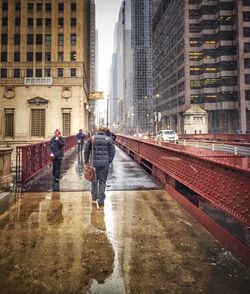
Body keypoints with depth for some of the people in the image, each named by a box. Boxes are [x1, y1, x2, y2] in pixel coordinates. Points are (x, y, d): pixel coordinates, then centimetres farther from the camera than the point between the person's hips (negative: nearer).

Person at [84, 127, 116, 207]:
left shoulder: (92, 138, 4)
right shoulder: (109, 139, 1)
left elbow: (86, 150, 5)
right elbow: (112, 152, -2)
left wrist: (86, 161, 11)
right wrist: (109, 161, 7)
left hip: (94, 163, 1)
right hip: (104, 163, -1)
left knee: (94, 179, 20)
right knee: (102, 181, 6)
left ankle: (94, 196, 31)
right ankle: (101, 201, 7)